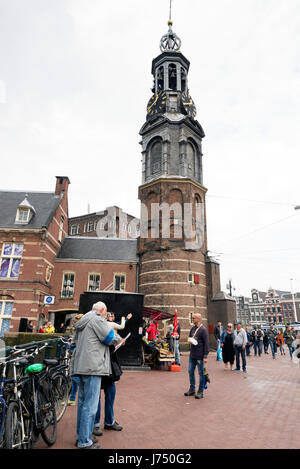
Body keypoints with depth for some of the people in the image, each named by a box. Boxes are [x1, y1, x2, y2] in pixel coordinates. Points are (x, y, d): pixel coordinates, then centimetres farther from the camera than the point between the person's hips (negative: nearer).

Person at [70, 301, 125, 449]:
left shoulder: (82, 321, 20)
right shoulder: (97, 319, -10)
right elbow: (110, 337, -10)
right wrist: (120, 340, 11)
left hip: (81, 365, 10)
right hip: (93, 366, -10)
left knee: (83, 402, 18)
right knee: (90, 404, -3)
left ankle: (81, 436, 29)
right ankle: (85, 442, 3)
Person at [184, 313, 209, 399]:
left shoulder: (203, 329, -13)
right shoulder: (193, 328, 10)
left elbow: (206, 343, -13)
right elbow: (189, 338, 22)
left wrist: (205, 356, -15)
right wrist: (190, 340, -3)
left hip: (199, 356, -7)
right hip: (192, 355, 7)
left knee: (201, 373, 5)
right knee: (190, 371, 13)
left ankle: (200, 392, 16)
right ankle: (192, 390, 26)